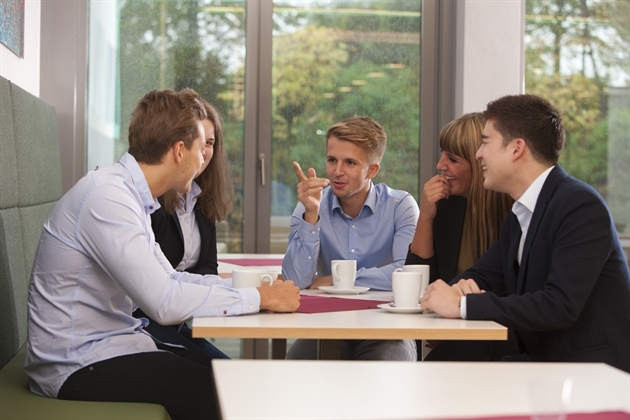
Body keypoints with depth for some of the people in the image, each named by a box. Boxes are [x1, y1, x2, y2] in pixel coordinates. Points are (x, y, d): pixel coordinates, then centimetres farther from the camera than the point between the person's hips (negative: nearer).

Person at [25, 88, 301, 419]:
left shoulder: (129, 194, 8)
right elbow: (165, 302, -26)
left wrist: (243, 284, 4)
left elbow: (167, 279, 15)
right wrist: (260, 298, -17)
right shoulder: (107, 197, -21)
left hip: (108, 345, 9)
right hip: (79, 367, -9)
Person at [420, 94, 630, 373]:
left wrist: (463, 305, -23)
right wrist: (462, 288, -8)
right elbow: (482, 275, 17)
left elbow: (560, 305, -25)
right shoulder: (520, 215, 12)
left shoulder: (580, 206, -16)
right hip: (543, 361, 8)